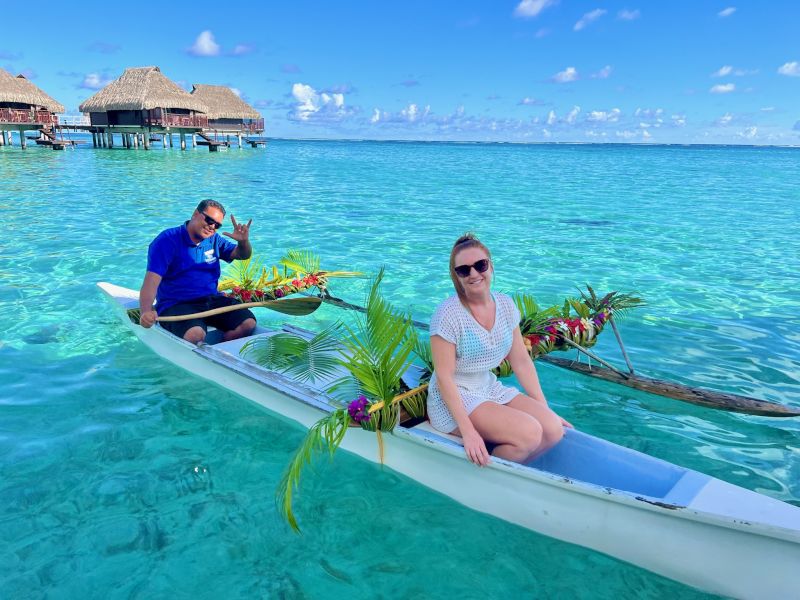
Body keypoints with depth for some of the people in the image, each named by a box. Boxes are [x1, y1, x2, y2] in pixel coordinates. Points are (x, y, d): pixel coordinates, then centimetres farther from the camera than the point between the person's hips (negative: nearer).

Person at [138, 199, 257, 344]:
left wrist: (243, 241, -14)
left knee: (248, 323, -18)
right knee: (196, 334, -37)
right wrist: (146, 311, -37)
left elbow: (242, 255, 12)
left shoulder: (215, 240, 13)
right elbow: (151, 281, -18)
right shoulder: (167, 240, -8)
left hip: (211, 300, 6)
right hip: (175, 305, -6)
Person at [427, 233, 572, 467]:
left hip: (490, 389, 7)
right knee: (529, 432, -24)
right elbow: (444, 377, -19)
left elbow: (521, 361, 6)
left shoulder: (505, 305, 1)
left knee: (553, 429, -12)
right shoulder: (448, 314, -18)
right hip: (454, 400, -7)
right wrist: (468, 431, -25)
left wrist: (545, 410, 4)